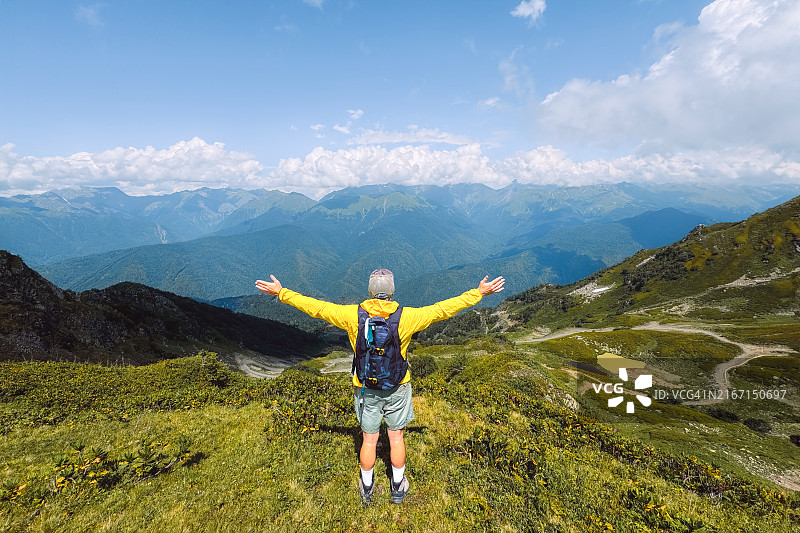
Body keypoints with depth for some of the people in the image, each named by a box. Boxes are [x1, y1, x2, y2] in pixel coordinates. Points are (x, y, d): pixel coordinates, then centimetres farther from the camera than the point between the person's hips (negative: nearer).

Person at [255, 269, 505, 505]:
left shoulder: (352, 315, -17)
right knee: (396, 437, 19)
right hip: (397, 388, -1)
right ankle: (398, 487, 38)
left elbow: (315, 307, -11)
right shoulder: (406, 317, -19)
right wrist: (478, 293, -5)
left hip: (366, 388, 1)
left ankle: (367, 488, 39)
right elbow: (443, 309, -14)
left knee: (369, 440, 18)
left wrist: (281, 292, 1)